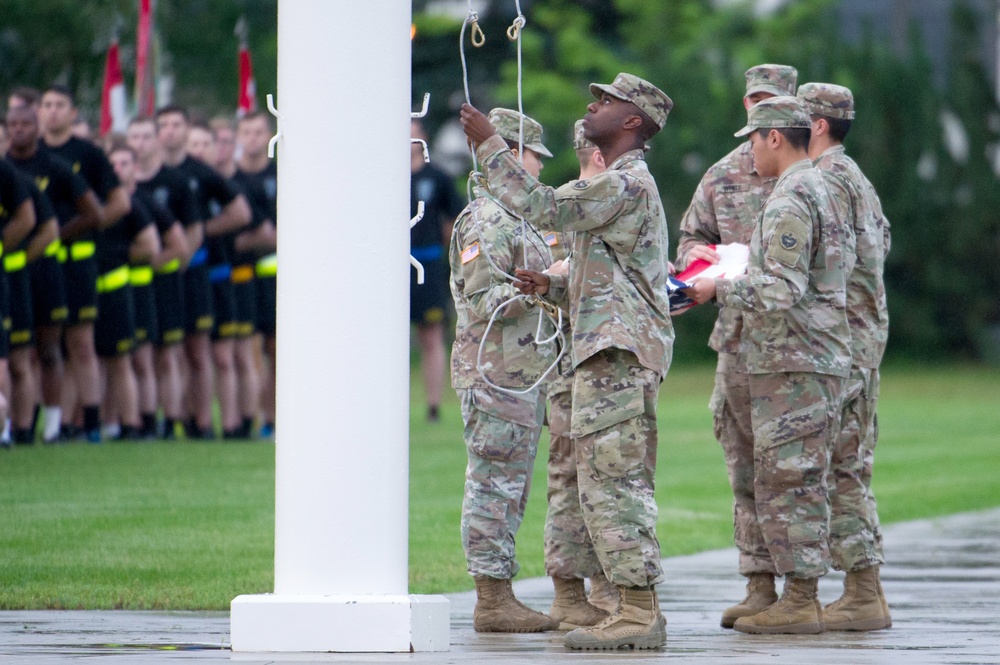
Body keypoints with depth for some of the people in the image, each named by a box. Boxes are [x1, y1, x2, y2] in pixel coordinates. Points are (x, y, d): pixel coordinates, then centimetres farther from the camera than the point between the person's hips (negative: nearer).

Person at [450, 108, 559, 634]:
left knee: (508, 490, 11)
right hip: (496, 372, -10)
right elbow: (482, 303, -21)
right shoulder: (484, 221, -13)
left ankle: (500, 598, 13)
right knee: (494, 487, -8)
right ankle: (492, 601, -7)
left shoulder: (515, 219, 20)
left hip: (523, 372, 10)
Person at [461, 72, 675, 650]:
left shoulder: (627, 184, -12)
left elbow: (543, 206, -21)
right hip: (614, 350, 11)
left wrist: (489, 144, -14)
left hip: (618, 352, -11)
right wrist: (552, 287, 13)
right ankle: (640, 611, 13)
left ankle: (638, 613, -15)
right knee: (623, 486, 11)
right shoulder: (626, 185, 22)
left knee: (610, 484, -13)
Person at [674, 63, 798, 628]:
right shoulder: (723, 176, 14)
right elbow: (692, 237, 25)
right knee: (747, 465, 4)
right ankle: (761, 586, 8)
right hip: (739, 336, 5)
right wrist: (701, 259, 2)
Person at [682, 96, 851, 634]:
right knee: (803, 483, 12)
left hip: (791, 365, -10)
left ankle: (799, 603, -7)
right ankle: (802, 599, 14)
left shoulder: (788, 202, -16)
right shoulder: (822, 191, 16)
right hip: (820, 357, 10)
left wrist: (720, 290, -10)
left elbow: (781, 291, -24)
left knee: (785, 483, -8)